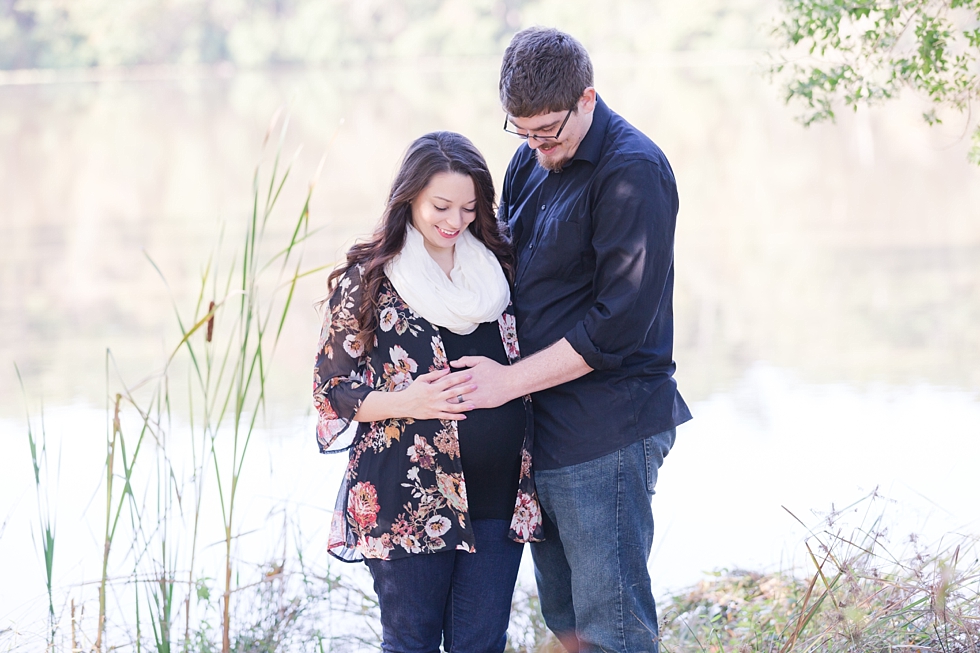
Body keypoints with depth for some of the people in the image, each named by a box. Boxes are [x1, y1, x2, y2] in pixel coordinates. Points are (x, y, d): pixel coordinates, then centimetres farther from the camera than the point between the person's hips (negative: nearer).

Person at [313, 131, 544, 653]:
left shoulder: (498, 268, 8)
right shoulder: (366, 279, -3)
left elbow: (526, 363, 21)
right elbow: (332, 389, -3)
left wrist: (503, 383, 0)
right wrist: (408, 401, -19)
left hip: (496, 496, 3)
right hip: (409, 501, -3)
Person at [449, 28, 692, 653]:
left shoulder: (633, 172, -14)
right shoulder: (532, 159, 11)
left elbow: (620, 322, -19)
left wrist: (509, 380, -14)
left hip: (605, 432, -8)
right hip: (542, 428, 8)